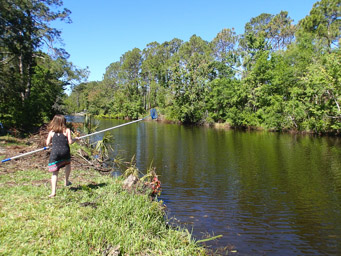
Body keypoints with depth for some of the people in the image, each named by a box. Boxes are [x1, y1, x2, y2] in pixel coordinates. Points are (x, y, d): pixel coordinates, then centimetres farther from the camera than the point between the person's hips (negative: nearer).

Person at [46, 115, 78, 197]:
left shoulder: (51, 132, 7)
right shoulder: (67, 130, 0)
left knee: (54, 173, 5)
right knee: (68, 163, 31)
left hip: (54, 153, 1)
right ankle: (66, 181, 36)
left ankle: (53, 192, -2)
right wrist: (75, 139, 12)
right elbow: (70, 142, -7)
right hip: (65, 151, -1)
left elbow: (47, 143, 6)